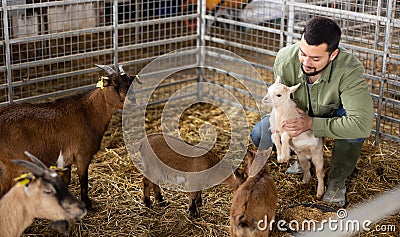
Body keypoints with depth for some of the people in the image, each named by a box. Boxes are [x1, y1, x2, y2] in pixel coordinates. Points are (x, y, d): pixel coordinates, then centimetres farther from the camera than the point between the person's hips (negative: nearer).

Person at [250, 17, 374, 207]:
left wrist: (311, 123, -41)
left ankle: (337, 179, -9)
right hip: (299, 114, 3)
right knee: (259, 135, -17)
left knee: (354, 128, -37)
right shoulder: (285, 59, -29)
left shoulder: (349, 70, -39)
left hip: (332, 116, -3)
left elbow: (362, 124, -46)